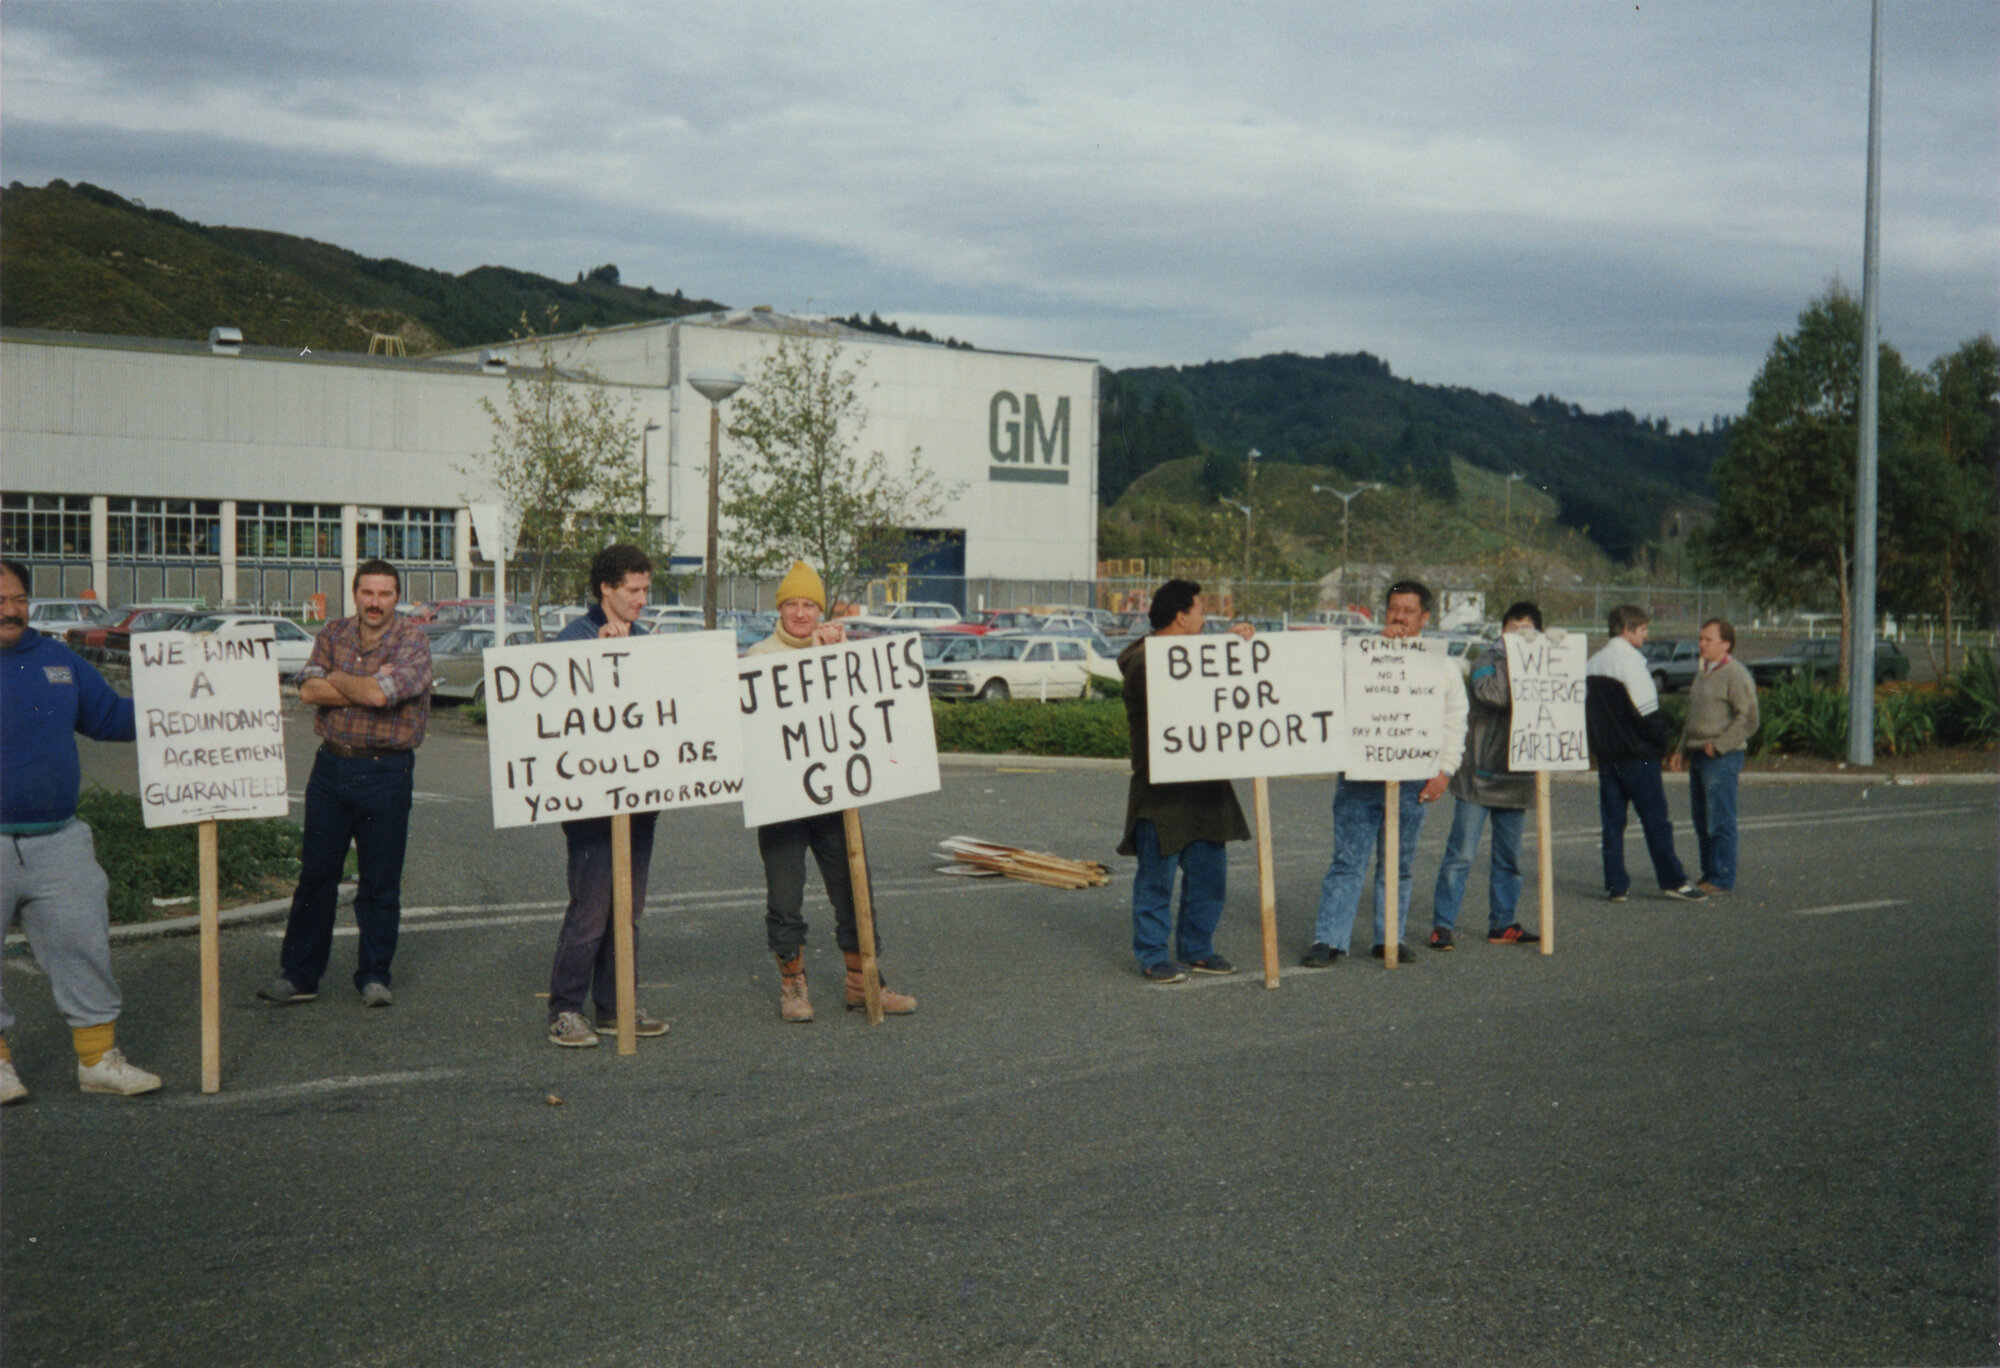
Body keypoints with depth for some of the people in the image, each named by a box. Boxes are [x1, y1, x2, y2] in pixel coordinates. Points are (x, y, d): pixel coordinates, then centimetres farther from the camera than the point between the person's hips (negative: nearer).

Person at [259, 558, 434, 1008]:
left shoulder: (412, 640, -7)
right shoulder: (334, 634, 7)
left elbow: (379, 694, -22)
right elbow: (308, 689, -8)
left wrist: (337, 678, -6)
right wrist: (365, 688, -15)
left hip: (386, 771, -4)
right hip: (331, 764, 4)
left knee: (380, 882, 3)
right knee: (316, 873, 8)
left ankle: (374, 976, 15)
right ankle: (298, 974, 17)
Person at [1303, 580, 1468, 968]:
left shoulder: (1442, 664, 11)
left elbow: (1455, 721, 12)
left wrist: (1444, 770, 3)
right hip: (1360, 775, -2)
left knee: (1399, 864, 9)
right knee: (1348, 860, -4)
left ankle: (1389, 938, 18)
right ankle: (1328, 940, -2)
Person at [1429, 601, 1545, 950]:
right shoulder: (1489, 663, -2)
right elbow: (1492, 693, -23)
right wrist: (1509, 654, -15)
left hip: (1516, 779, 5)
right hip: (1478, 775, -4)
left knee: (1509, 858, 11)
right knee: (1461, 855, -5)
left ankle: (1502, 925, 20)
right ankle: (1442, 924, 0)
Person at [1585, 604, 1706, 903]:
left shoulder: (1593, 663, 11)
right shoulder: (1630, 661, -14)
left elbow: (1585, 707, 13)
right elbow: (1646, 712, -17)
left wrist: (1600, 742, 15)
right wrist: (1661, 741, -3)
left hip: (1606, 754, 7)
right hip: (1636, 755, -7)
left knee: (1612, 821, 8)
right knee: (1656, 820, 0)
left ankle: (1615, 884, 7)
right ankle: (1673, 881, 4)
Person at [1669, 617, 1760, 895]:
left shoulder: (1736, 675, -11)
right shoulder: (1703, 673, 18)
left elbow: (1748, 720, -17)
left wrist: (1718, 746, -17)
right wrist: (1682, 751, 20)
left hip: (1722, 758, -9)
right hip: (1698, 756, 9)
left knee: (1720, 822, -6)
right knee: (1702, 821, 12)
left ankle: (1723, 879, -2)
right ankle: (1708, 874, 19)